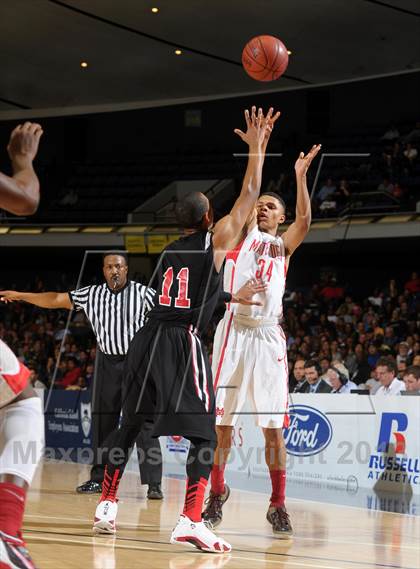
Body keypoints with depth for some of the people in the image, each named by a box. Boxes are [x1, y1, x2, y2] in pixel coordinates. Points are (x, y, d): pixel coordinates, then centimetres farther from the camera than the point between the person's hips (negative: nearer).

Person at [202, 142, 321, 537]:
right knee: (222, 421, 2)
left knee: (273, 426, -1)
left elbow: (304, 220, -4)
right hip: (234, 331, -1)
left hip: (268, 337, 1)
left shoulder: (284, 246, 15)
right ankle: (217, 493, 18)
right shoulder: (241, 234, 12)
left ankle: (278, 505, 4)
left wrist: (300, 175, -11)